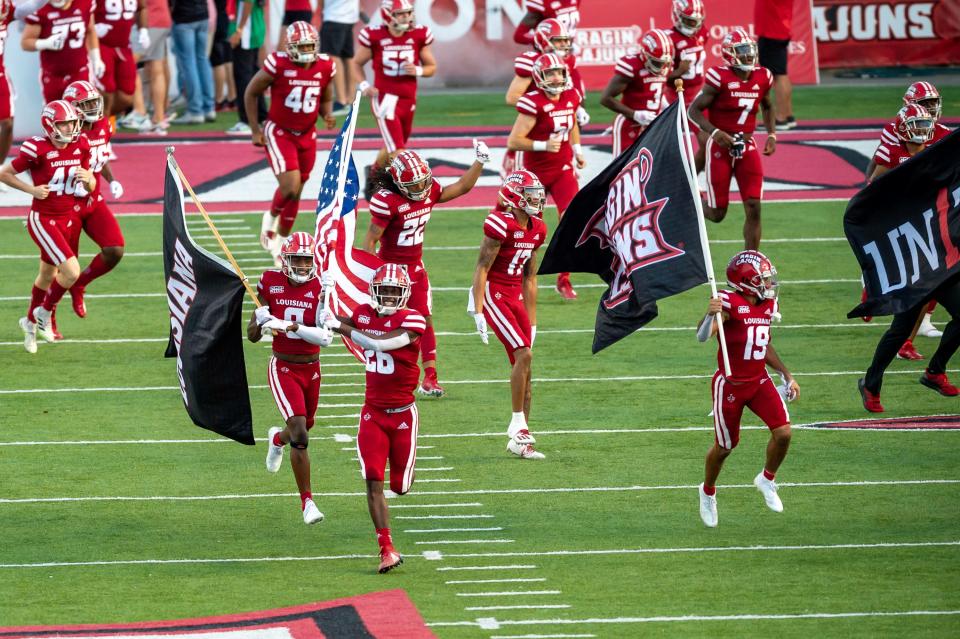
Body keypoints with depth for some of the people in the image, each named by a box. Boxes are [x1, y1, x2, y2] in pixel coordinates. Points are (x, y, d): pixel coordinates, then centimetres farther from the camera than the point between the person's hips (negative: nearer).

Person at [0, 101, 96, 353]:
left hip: (68, 219, 6)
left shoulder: (80, 146, -1)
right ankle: (44, 313, 8)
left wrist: (88, 179, -13)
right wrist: (32, 190, -15)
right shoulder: (37, 150, -19)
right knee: (71, 271, -16)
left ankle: (31, 323, 40)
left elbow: (91, 188, 9)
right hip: (44, 220, -6)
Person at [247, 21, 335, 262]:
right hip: (279, 133, -5)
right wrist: (255, 130, -4)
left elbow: (326, 100, 12)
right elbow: (251, 93, -5)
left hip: (307, 135, 5)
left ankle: (281, 241, 30)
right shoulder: (278, 65, -19)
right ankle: (272, 216, 14)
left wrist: (327, 116, -11)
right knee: (291, 187, -18)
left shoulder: (325, 67, -6)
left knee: (295, 193, 12)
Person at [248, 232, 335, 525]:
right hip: (283, 369, -3)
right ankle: (307, 501, -8)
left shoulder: (319, 289, -7)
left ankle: (277, 438, 60)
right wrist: (260, 321, -22)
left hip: (312, 368, 3)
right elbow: (252, 336, 0)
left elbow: (326, 337, -18)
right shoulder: (270, 283, -6)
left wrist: (291, 326, -29)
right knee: (300, 435, -16)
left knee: (304, 427, 23)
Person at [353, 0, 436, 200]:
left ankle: (374, 172, 46)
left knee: (393, 149, 19)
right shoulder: (374, 36, -8)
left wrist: (418, 71, -13)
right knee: (397, 151, -15)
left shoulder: (419, 35, -1)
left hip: (408, 99, 4)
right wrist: (364, 85, -11)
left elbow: (431, 67, 10)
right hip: (384, 98, -4)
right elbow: (357, 63, 6)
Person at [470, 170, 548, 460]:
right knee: (523, 354, -18)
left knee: (523, 369, 6)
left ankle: (520, 437, 12)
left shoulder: (537, 229, 9)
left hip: (516, 296, 8)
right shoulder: (501, 224, -16)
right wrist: (478, 312, -19)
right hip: (493, 293, -8)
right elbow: (482, 268, -15)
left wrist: (531, 321, 18)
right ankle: (518, 428, -10)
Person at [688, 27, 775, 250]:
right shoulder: (721, 78, -16)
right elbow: (694, 110, -13)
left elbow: (767, 107, 21)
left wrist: (771, 135, 6)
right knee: (717, 213, 2)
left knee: (753, 209, -7)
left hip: (747, 147, 4)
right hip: (721, 147, -4)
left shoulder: (762, 77, 0)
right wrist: (715, 132, -27)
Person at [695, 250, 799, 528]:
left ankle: (767, 480, 18)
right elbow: (702, 336, -33)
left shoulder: (767, 305, 3)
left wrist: (787, 375, 18)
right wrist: (711, 314, -52)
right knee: (725, 446, 7)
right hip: (730, 385, -6)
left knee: (783, 433, -10)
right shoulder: (730, 303, -20)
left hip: (759, 381, 6)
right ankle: (708, 492, 35)